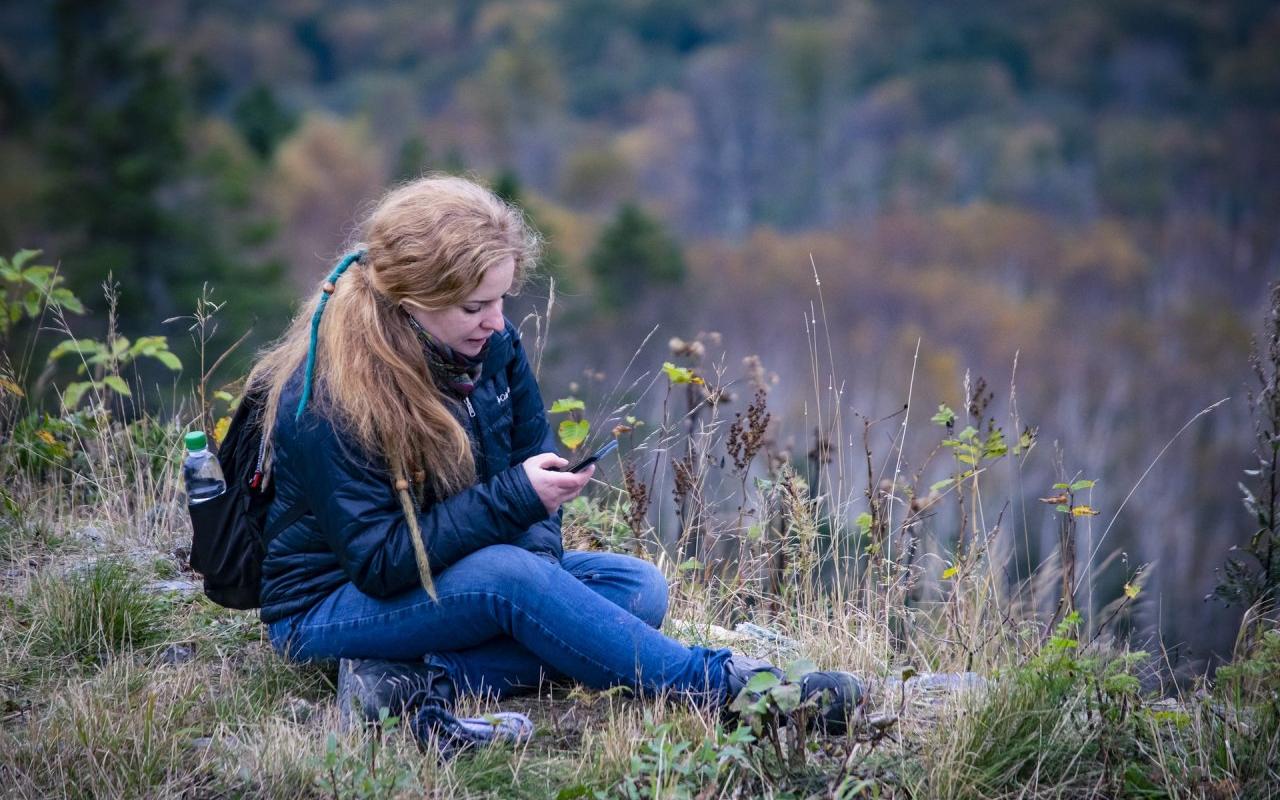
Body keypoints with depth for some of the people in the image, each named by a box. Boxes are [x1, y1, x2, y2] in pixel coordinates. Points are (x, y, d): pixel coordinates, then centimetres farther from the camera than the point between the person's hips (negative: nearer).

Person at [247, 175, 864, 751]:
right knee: (508, 574, -36)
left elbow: (533, 452, 3)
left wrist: (540, 552, -17)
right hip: (327, 606, -7)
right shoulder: (326, 401, -26)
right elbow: (379, 563, -26)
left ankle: (423, 679, -28)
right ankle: (721, 686, -29)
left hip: (452, 577, 8)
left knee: (639, 586, -12)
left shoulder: (490, 343, -5)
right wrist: (514, 497, -31)